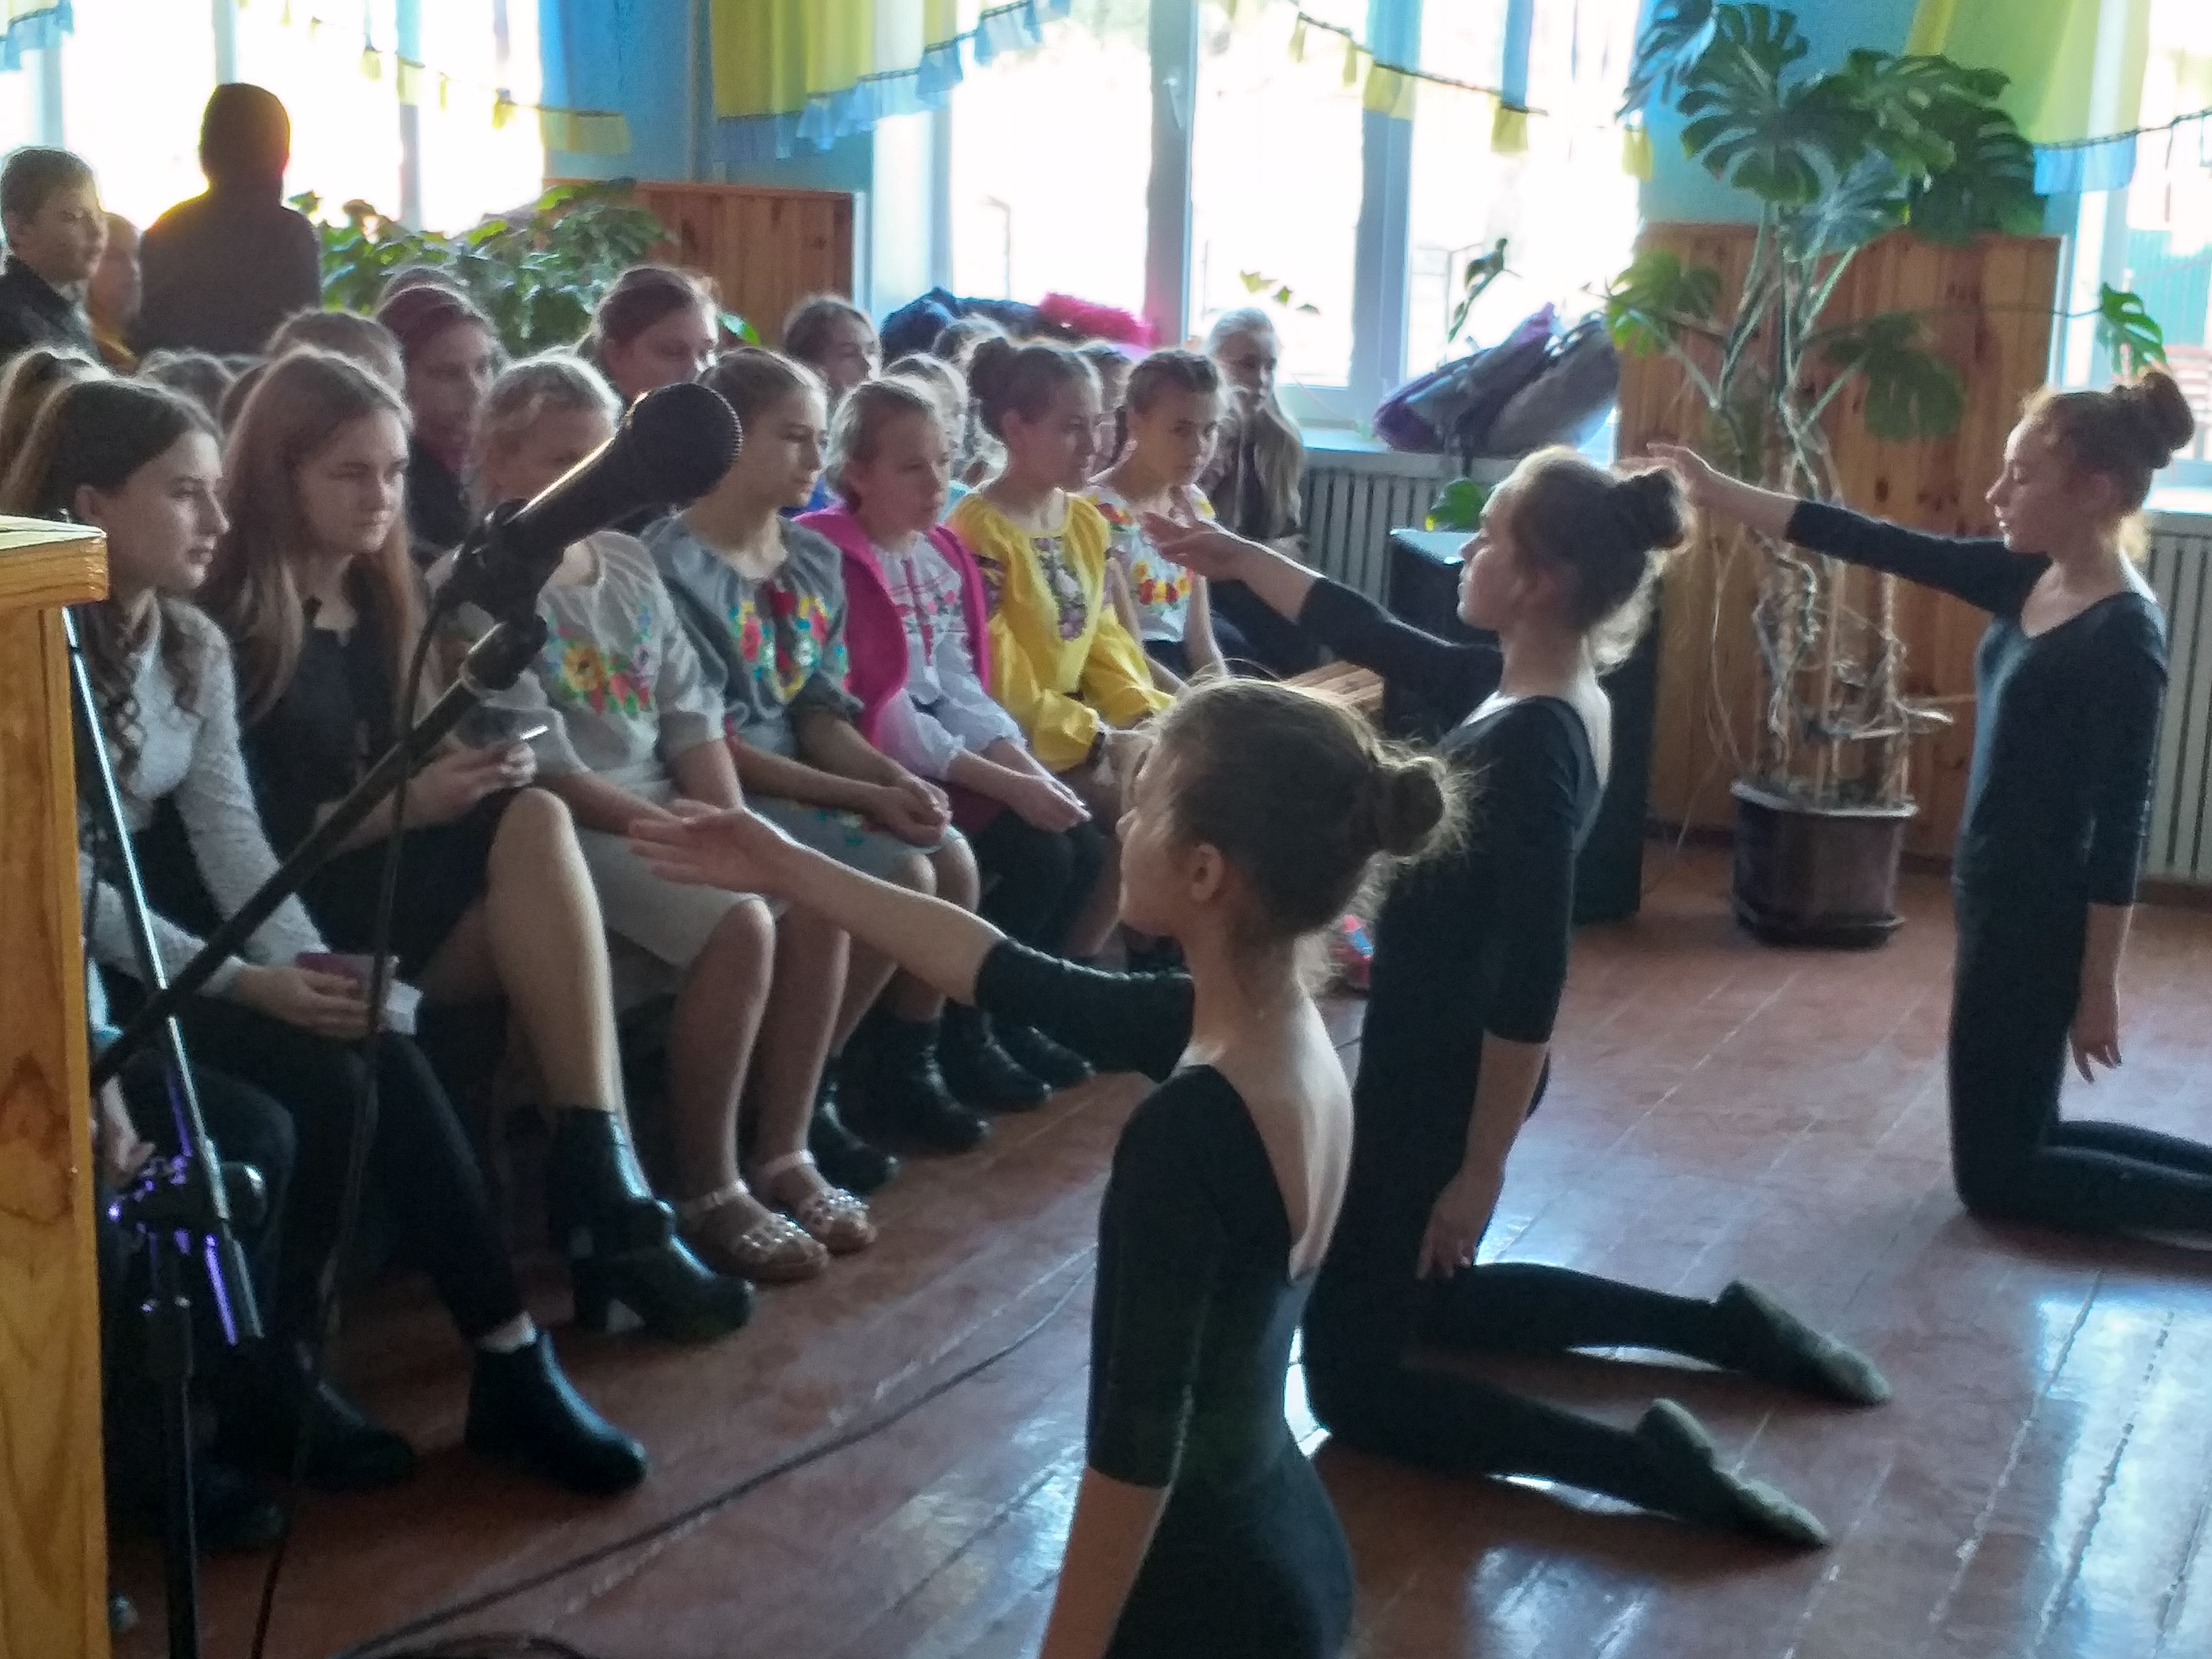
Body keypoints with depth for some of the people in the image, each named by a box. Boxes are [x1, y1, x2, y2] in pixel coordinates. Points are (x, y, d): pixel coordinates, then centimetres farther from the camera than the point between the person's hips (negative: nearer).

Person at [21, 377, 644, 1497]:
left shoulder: (195, 646, 9)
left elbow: (231, 837, 1)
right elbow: (61, 884, -19)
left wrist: (313, 967, -15)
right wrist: (246, 982, -24)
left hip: (148, 926, 7)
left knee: (375, 1057, -17)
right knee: (317, 1078, -24)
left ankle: (508, 1361, -11)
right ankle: (270, 1384, -6)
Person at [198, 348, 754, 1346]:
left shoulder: (382, 599, 16)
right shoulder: (226, 620, -7)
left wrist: (467, 772, -7)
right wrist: (401, 806, -20)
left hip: (401, 883, 6)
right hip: (294, 909, -6)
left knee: (535, 820, -27)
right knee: (528, 830, -28)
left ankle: (602, 1196, -33)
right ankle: (609, 1197, -31)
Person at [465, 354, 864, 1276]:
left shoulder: (629, 565, 14)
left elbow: (692, 715, 10)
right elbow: (544, 771, -15)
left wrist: (733, 825, -5)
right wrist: (670, 828, -18)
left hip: (672, 809, 7)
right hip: (566, 828, -7)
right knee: (740, 926, -27)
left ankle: (784, 1156, -1)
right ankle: (706, 1192, -13)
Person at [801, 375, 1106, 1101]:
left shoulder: (944, 554, 11)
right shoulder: (835, 561, -16)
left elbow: (962, 685, 8)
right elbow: (881, 714, -20)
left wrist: (1026, 766, -10)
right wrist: (1006, 785, -22)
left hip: (952, 751, 8)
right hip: (885, 763, -8)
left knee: (1086, 848, -4)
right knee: (1038, 855, -19)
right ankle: (959, 1031, -1)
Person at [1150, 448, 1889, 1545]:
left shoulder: (1532, 745, -26)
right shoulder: (1531, 691, 0)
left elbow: (1530, 983, -26)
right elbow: (1377, 640, 16)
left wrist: (1481, 1169, -21)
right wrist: (1239, 559, 18)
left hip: (1440, 1080, -9)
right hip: (1442, 1064, 9)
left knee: (1353, 1382, 1)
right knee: (1430, 1299, 29)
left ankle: (1648, 1460, -10)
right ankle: (1725, 1327, 27)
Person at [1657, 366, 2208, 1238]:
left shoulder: (2124, 636, -21)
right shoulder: (2023, 579, 2)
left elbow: (2120, 829, -19)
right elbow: (1873, 543, 5)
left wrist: (2098, 987, -16)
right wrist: (1717, 493, 4)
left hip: (2041, 920, -9)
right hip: (1997, 903, 9)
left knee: (1995, 1176, 6)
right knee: (2018, 1137, 21)